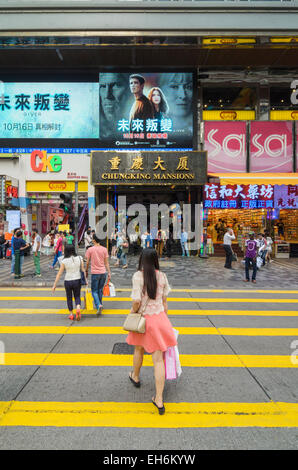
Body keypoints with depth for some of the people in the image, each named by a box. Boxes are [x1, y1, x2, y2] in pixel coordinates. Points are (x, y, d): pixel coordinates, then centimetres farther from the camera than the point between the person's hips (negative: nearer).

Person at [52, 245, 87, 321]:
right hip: (77, 280, 1)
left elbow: (59, 274, -7)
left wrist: (54, 285, -1)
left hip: (68, 281, -1)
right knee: (77, 296, 17)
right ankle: (78, 308, -10)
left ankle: (71, 314, 25)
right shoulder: (79, 258, -5)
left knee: (69, 298, 19)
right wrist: (86, 280, 10)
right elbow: (83, 270, -1)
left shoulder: (64, 261, -9)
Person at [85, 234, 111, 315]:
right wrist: (109, 272, 6)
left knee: (94, 291, 5)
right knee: (100, 290, 18)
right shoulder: (104, 249, 0)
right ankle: (99, 305, 27)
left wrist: (86, 271, 13)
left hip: (94, 273, -3)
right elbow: (106, 263, 1)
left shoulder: (90, 249, -7)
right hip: (103, 272, 3)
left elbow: (87, 262, -1)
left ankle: (99, 305, -14)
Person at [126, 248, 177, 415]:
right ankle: (159, 400, 9)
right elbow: (164, 302, 3)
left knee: (139, 350, 25)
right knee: (158, 359, 5)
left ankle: (135, 377, 51)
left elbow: (136, 301, -20)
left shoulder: (138, 275, -15)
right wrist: (164, 320, 15)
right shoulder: (162, 276, -3)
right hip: (159, 317, 2)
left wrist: (133, 312, 0)